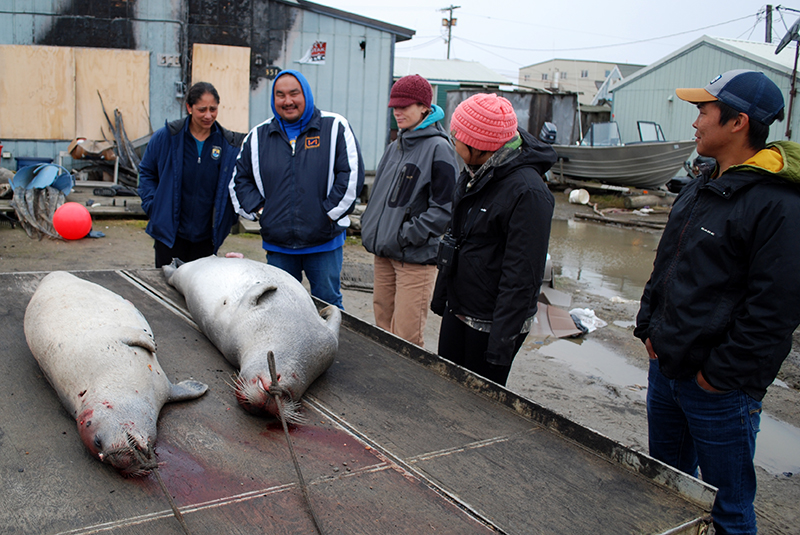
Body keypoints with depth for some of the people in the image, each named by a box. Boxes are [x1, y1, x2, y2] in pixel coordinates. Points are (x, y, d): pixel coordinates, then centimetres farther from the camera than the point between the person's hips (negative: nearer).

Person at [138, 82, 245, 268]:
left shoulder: (229, 144, -2)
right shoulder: (166, 137, -3)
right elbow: (146, 172, 9)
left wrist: (229, 216, -1)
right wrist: (153, 206, -2)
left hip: (206, 238, 1)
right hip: (170, 233, -1)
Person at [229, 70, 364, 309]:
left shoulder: (335, 127, -2)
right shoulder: (258, 136, 7)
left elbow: (352, 173, -7)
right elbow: (239, 180, 14)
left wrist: (329, 213, -9)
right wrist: (260, 210, 2)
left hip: (325, 243, -3)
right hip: (277, 245, 3)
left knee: (328, 304, 7)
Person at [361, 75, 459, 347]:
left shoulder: (439, 148, -10)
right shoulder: (395, 146, 15)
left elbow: (444, 207, -15)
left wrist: (408, 236, -16)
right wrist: (370, 226, 12)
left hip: (416, 256, -7)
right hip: (384, 252, 8)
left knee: (406, 336, -7)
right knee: (383, 326, 15)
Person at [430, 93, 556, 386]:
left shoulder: (528, 192, -23)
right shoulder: (474, 173, 5)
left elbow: (522, 276, -24)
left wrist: (503, 339, -22)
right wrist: (441, 294, 21)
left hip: (491, 325, -8)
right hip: (457, 311, 8)